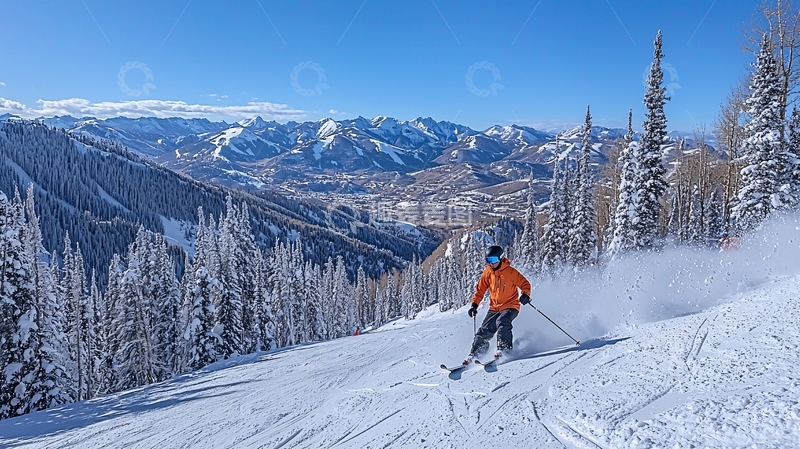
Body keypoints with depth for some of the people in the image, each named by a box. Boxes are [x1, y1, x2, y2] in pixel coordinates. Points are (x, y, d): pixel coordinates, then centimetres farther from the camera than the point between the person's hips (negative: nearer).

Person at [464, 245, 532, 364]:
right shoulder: (487, 273, 4)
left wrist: (525, 295, -25)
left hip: (510, 306, -4)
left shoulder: (509, 271, -9)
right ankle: (474, 354, 2)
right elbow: (480, 290, 13)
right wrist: (474, 304, 4)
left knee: (502, 323, -30)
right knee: (485, 330, -6)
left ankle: (504, 349, -20)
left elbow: (525, 284, -6)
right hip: (494, 308, 4)